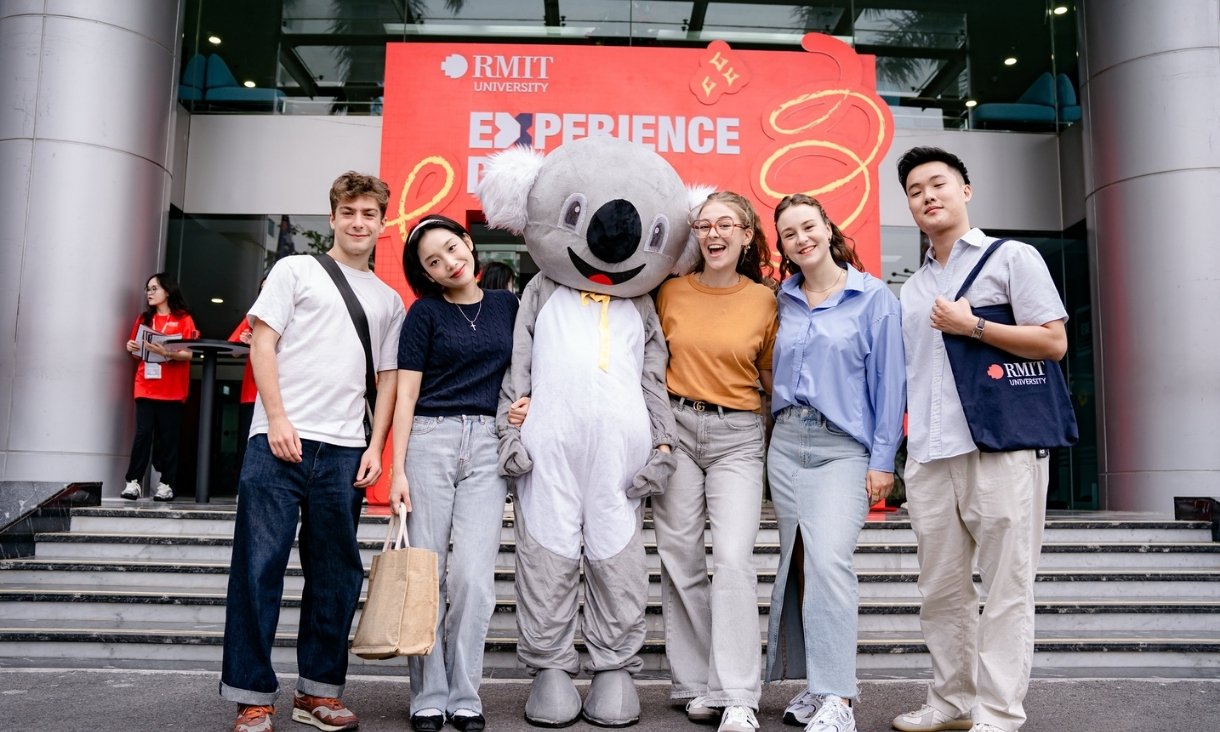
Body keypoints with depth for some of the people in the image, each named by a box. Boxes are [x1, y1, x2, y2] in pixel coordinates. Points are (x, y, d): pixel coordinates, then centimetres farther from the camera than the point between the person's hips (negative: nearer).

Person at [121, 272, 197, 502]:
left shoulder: (184, 320, 1)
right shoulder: (144, 319, 15)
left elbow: (189, 354, -7)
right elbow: (138, 351, 22)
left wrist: (166, 352, -22)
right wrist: (132, 348, 1)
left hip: (172, 389, -3)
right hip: (146, 387, 3)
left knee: (168, 436, 0)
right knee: (143, 433, -4)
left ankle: (167, 484, 5)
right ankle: (133, 481, -2)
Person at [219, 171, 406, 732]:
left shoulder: (389, 301, 18)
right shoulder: (295, 270, 10)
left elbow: (387, 380, 15)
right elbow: (262, 343, 2)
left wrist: (375, 448, 4)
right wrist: (277, 418, -9)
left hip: (344, 451, 3)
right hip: (280, 439, -3)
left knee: (336, 574, 5)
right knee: (259, 565, -2)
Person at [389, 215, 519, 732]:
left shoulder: (507, 305, 13)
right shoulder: (426, 312, 6)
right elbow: (406, 394, 1)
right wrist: (398, 470, -6)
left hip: (488, 444, 1)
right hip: (430, 439, -1)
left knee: (473, 574, -6)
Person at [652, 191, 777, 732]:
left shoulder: (765, 301, 3)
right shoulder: (671, 291, 5)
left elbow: (770, 375, 12)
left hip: (738, 437, -2)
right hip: (676, 428, 2)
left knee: (733, 558, -13)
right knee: (680, 559, 4)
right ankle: (698, 686, 17)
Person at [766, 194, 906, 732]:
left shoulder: (874, 298, 0)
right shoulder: (784, 301, 12)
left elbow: (889, 381, -3)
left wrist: (883, 460, -8)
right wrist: (777, 429, 7)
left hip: (844, 447, -5)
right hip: (786, 441, 5)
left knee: (828, 559, -18)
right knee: (798, 561, 7)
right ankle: (816, 682, 19)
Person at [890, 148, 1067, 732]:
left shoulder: (1012, 258, 4)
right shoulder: (911, 289, 19)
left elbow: (1054, 342, -4)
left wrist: (972, 325, -9)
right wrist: (899, 454, 13)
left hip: (1002, 448, -5)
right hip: (929, 458, 6)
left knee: (1006, 590, 0)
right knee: (941, 591, 10)